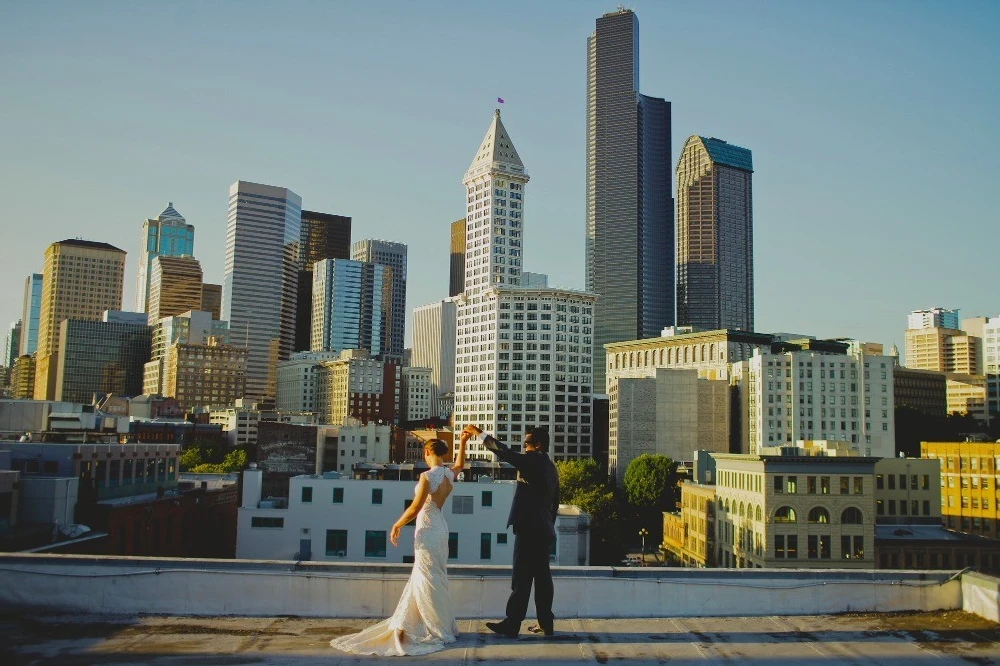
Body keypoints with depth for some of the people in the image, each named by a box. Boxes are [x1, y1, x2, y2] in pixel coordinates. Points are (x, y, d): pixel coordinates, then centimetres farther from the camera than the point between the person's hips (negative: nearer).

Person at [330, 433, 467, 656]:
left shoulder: (428, 476, -21)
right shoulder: (449, 474, 1)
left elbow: (415, 508, -22)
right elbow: (460, 464, 26)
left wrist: (397, 525, -11)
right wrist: (462, 443, 24)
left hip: (427, 530, -8)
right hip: (439, 527, 8)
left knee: (428, 580, 2)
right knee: (432, 578, 14)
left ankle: (442, 630, 9)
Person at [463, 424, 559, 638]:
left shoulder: (533, 460, -11)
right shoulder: (550, 467, 17)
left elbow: (505, 452, -20)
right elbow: (555, 502, 20)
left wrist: (479, 433, -15)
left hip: (529, 530, -9)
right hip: (544, 531, 9)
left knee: (521, 578, -6)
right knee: (542, 578, 11)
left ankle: (511, 625, -2)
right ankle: (546, 624, 15)